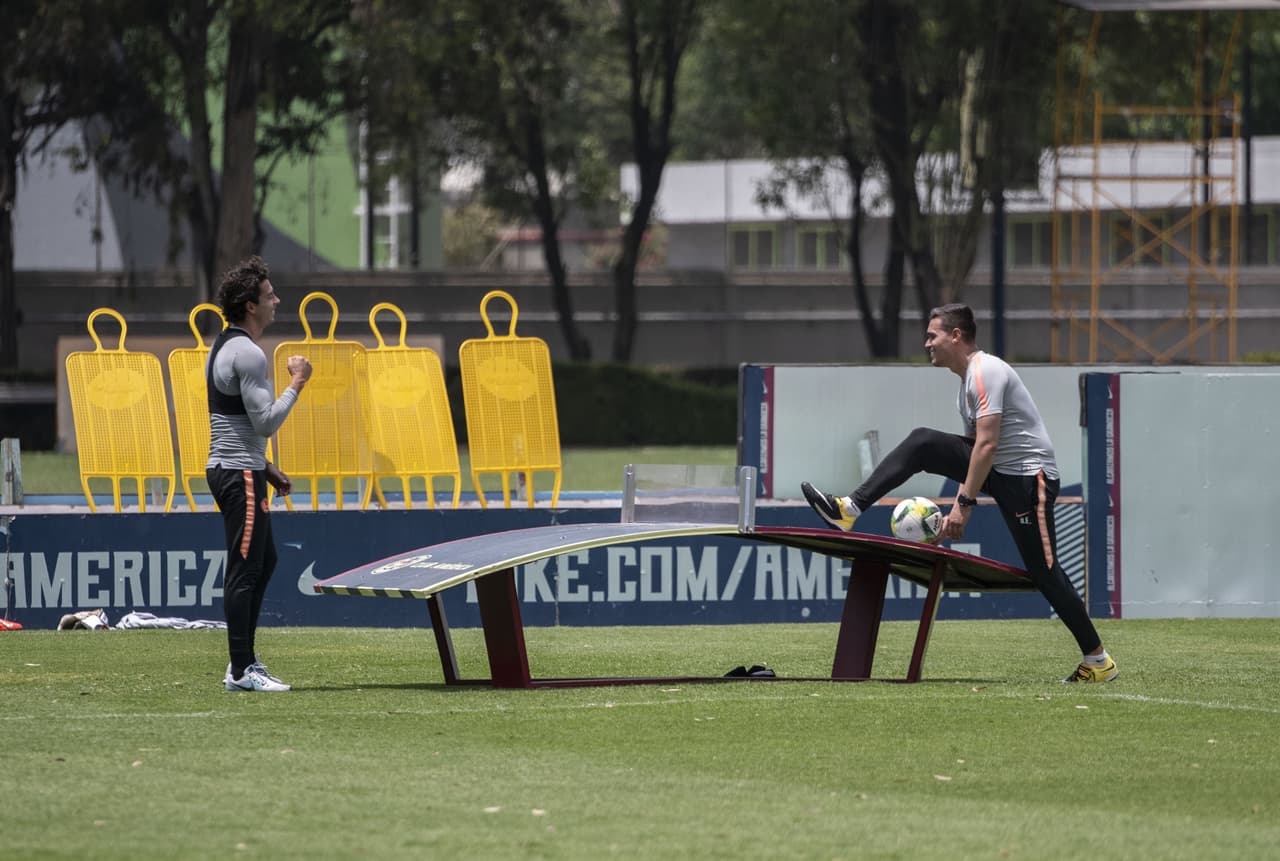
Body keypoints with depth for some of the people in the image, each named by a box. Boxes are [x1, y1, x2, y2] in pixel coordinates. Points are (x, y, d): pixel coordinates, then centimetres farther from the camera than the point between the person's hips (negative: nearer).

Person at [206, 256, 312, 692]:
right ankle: (241, 670, -7)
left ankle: (243, 662, 22)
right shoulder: (248, 354, -17)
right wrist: (297, 383, -12)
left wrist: (267, 468, 22)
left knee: (264, 561, 19)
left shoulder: (224, 347, 16)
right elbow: (266, 422, -22)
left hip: (230, 468, 11)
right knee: (245, 569, -8)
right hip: (240, 475, -11)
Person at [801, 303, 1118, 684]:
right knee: (922, 442, -2)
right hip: (999, 472, 9)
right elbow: (973, 449, 20)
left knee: (1044, 572, -8)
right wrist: (958, 510, 15)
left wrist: (964, 504, -22)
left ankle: (1098, 661, -1)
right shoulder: (968, 380, 15)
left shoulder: (986, 372, -16)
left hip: (1029, 477, -9)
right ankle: (850, 510, -7)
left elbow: (987, 444, -23)